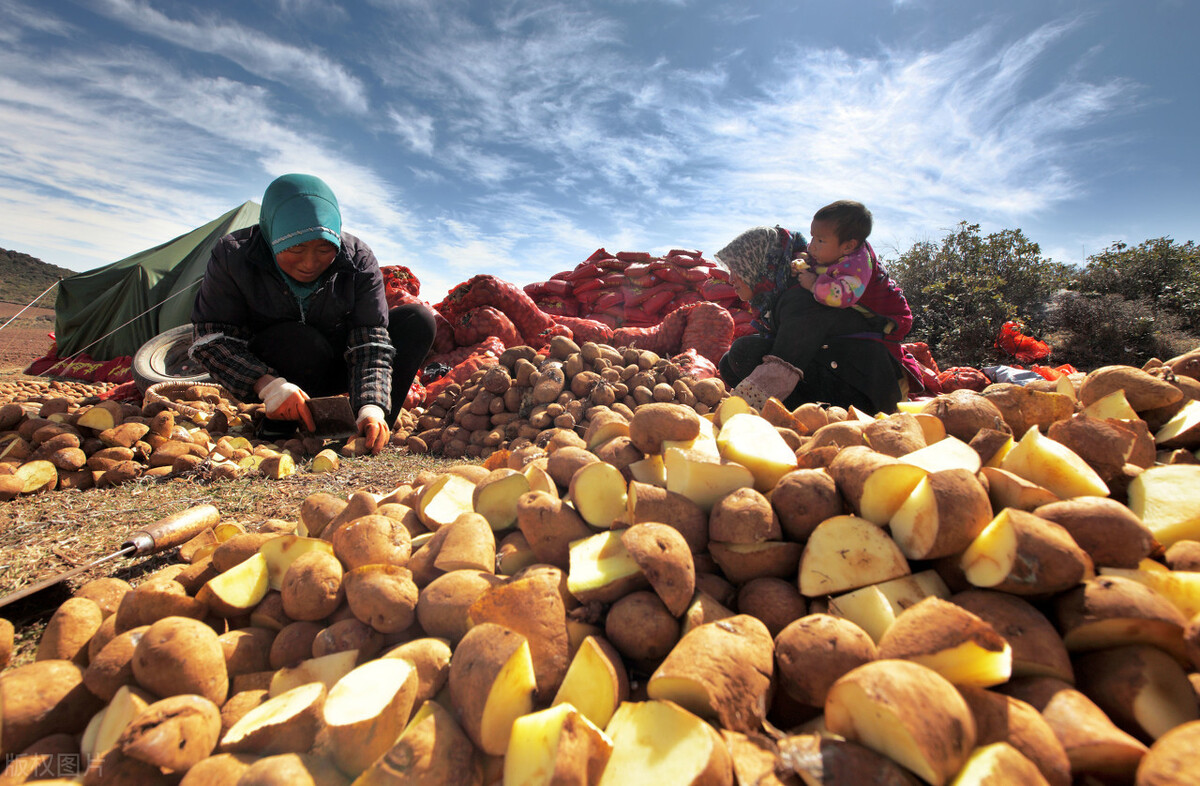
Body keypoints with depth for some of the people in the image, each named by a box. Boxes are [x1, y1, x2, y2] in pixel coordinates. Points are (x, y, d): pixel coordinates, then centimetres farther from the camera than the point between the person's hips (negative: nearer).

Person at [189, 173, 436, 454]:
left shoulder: (357, 260, -20)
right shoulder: (234, 255, -20)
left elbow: (370, 342, -24)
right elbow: (210, 338, -19)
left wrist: (371, 406, -40)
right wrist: (267, 384, -37)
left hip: (332, 369, 2)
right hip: (264, 373, -2)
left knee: (418, 319, -17)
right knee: (303, 342, -39)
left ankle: (372, 434, -21)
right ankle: (278, 427, -11)